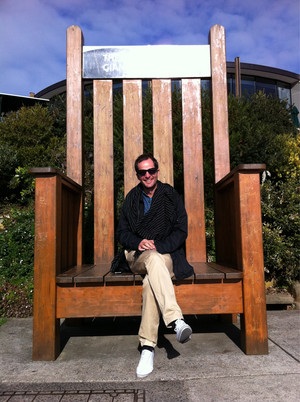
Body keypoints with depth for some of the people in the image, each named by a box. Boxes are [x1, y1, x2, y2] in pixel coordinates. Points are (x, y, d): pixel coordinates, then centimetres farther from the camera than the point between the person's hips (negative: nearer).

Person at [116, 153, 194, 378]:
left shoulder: (172, 197, 7)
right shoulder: (131, 199, 13)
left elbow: (181, 232, 1)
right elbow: (122, 232, 10)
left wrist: (158, 246, -15)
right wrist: (138, 243, -12)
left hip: (167, 255, 0)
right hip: (137, 256, 1)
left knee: (150, 282, -35)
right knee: (154, 259, -38)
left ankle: (148, 347, -32)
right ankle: (176, 320, -47)